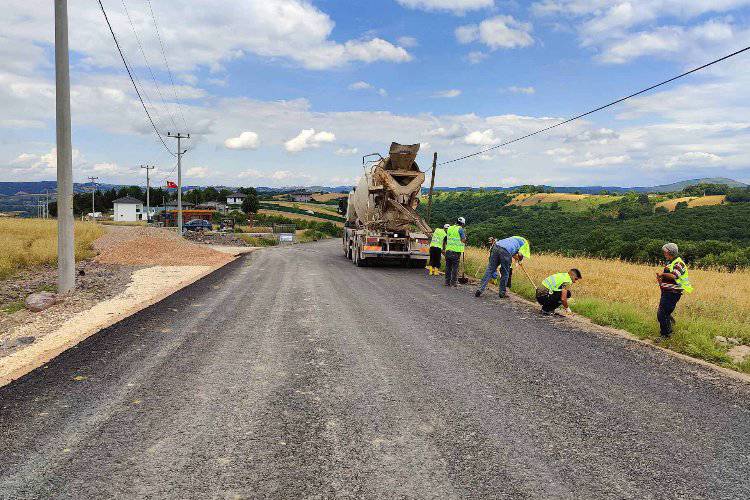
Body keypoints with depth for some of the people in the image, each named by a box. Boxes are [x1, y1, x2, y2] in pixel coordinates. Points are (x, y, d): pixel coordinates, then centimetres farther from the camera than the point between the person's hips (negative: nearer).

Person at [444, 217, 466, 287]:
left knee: (448, 266, 11)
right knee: (455, 267, 1)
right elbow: (463, 240, -7)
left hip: (448, 250, 5)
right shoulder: (460, 229, -7)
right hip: (456, 251, -5)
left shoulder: (450, 228, 12)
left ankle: (447, 282, 13)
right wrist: (465, 236, 9)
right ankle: (453, 282, 1)